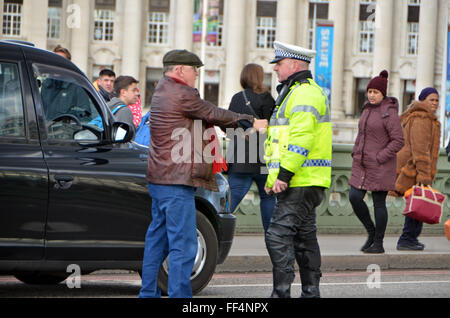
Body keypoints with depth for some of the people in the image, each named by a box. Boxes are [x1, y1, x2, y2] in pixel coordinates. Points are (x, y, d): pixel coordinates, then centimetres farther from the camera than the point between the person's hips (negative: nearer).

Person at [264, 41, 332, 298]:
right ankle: (311, 292, 16)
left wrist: (284, 174, -23)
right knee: (304, 237, 13)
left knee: (279, 235, -14)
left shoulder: (305, 94, -12)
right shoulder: (295, 92, 23)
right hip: (305, 182, 11)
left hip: (301, 181, -11)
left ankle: (281, 293, -17)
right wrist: (274, 177, 22)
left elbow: (301, 139, -22)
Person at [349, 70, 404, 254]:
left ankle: (378, 243, 7)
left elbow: (398, 141, -14)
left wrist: (380, 158, -16)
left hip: (381, 166, -7)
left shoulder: (389, 113, -11)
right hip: (362, 165, 7)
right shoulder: (367, 110, 12)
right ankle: (371, 232, 15)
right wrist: (356, 154, 11)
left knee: (379, 202, -2)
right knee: (354, 197, -3)